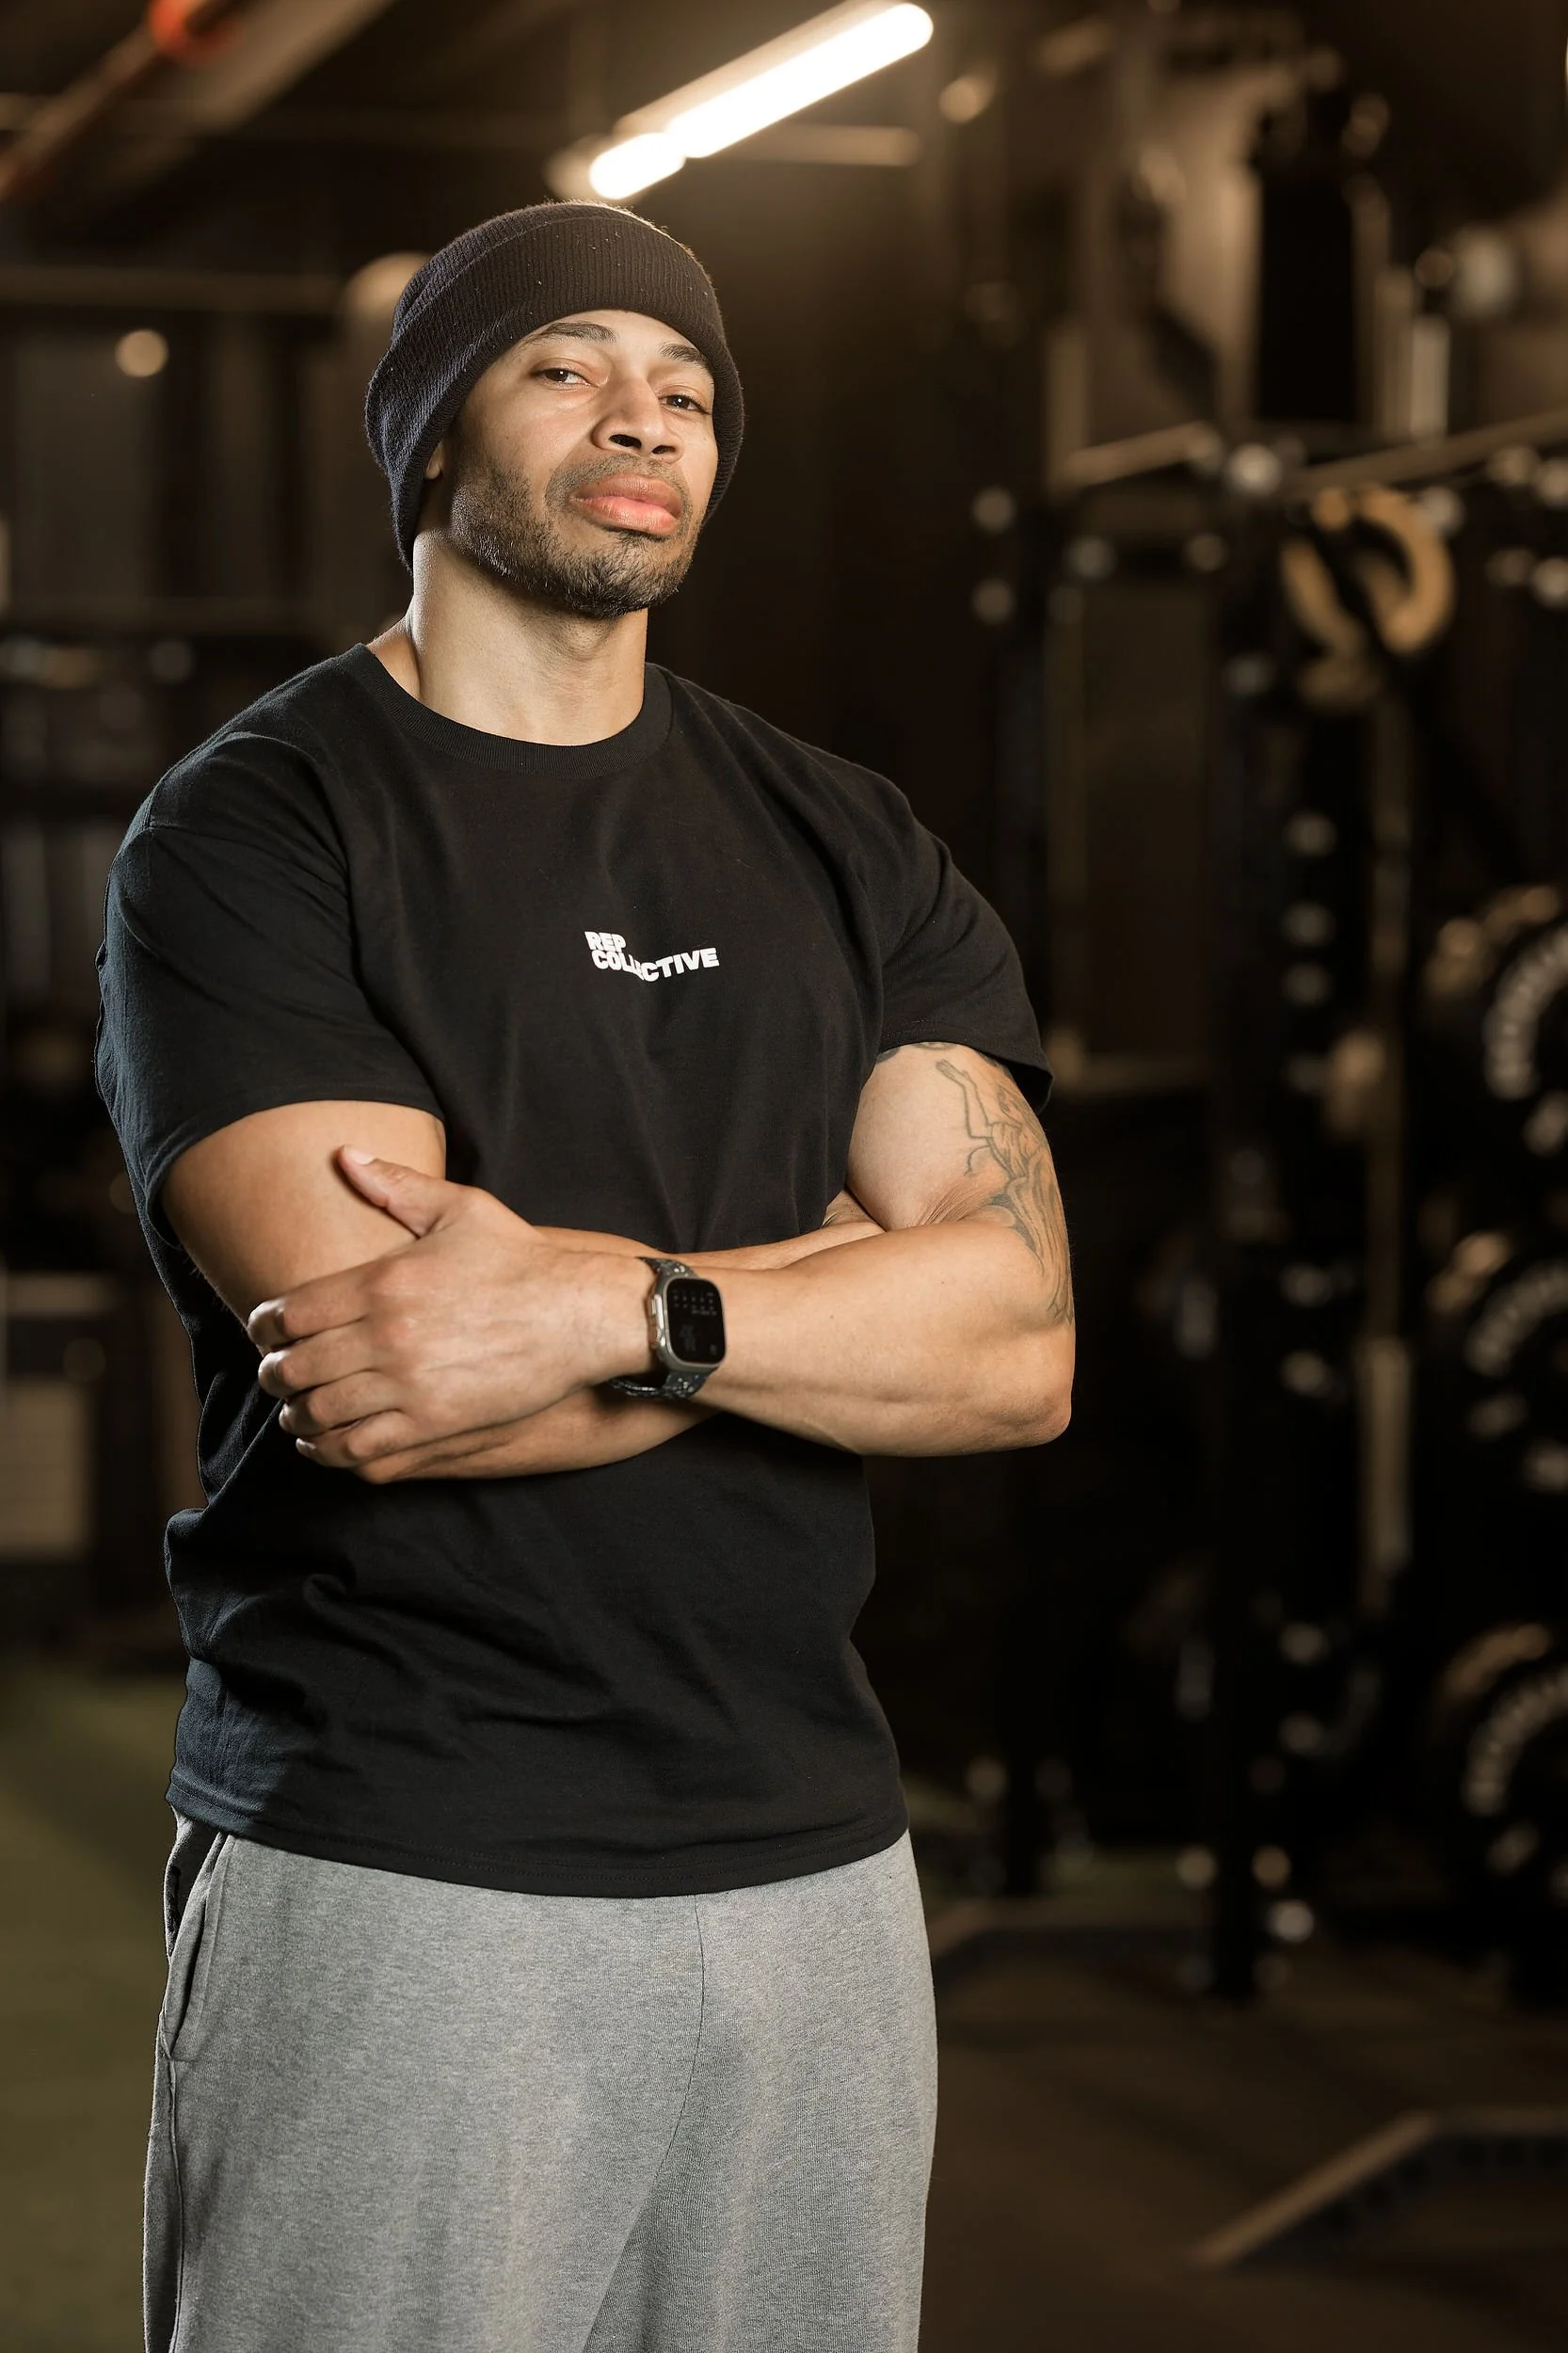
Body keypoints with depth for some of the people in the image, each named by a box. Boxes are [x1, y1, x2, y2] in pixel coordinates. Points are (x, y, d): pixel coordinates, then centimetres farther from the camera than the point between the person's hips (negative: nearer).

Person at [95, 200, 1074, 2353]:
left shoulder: (847, 854, 12)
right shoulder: (254, 834, -2)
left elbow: (1022, 1345, -3)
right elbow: (386, 1397, -16)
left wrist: (610, 1308, -18)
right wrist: (862, 1271, -8)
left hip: (815, 1868, 4)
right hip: (395, 1878, -4)